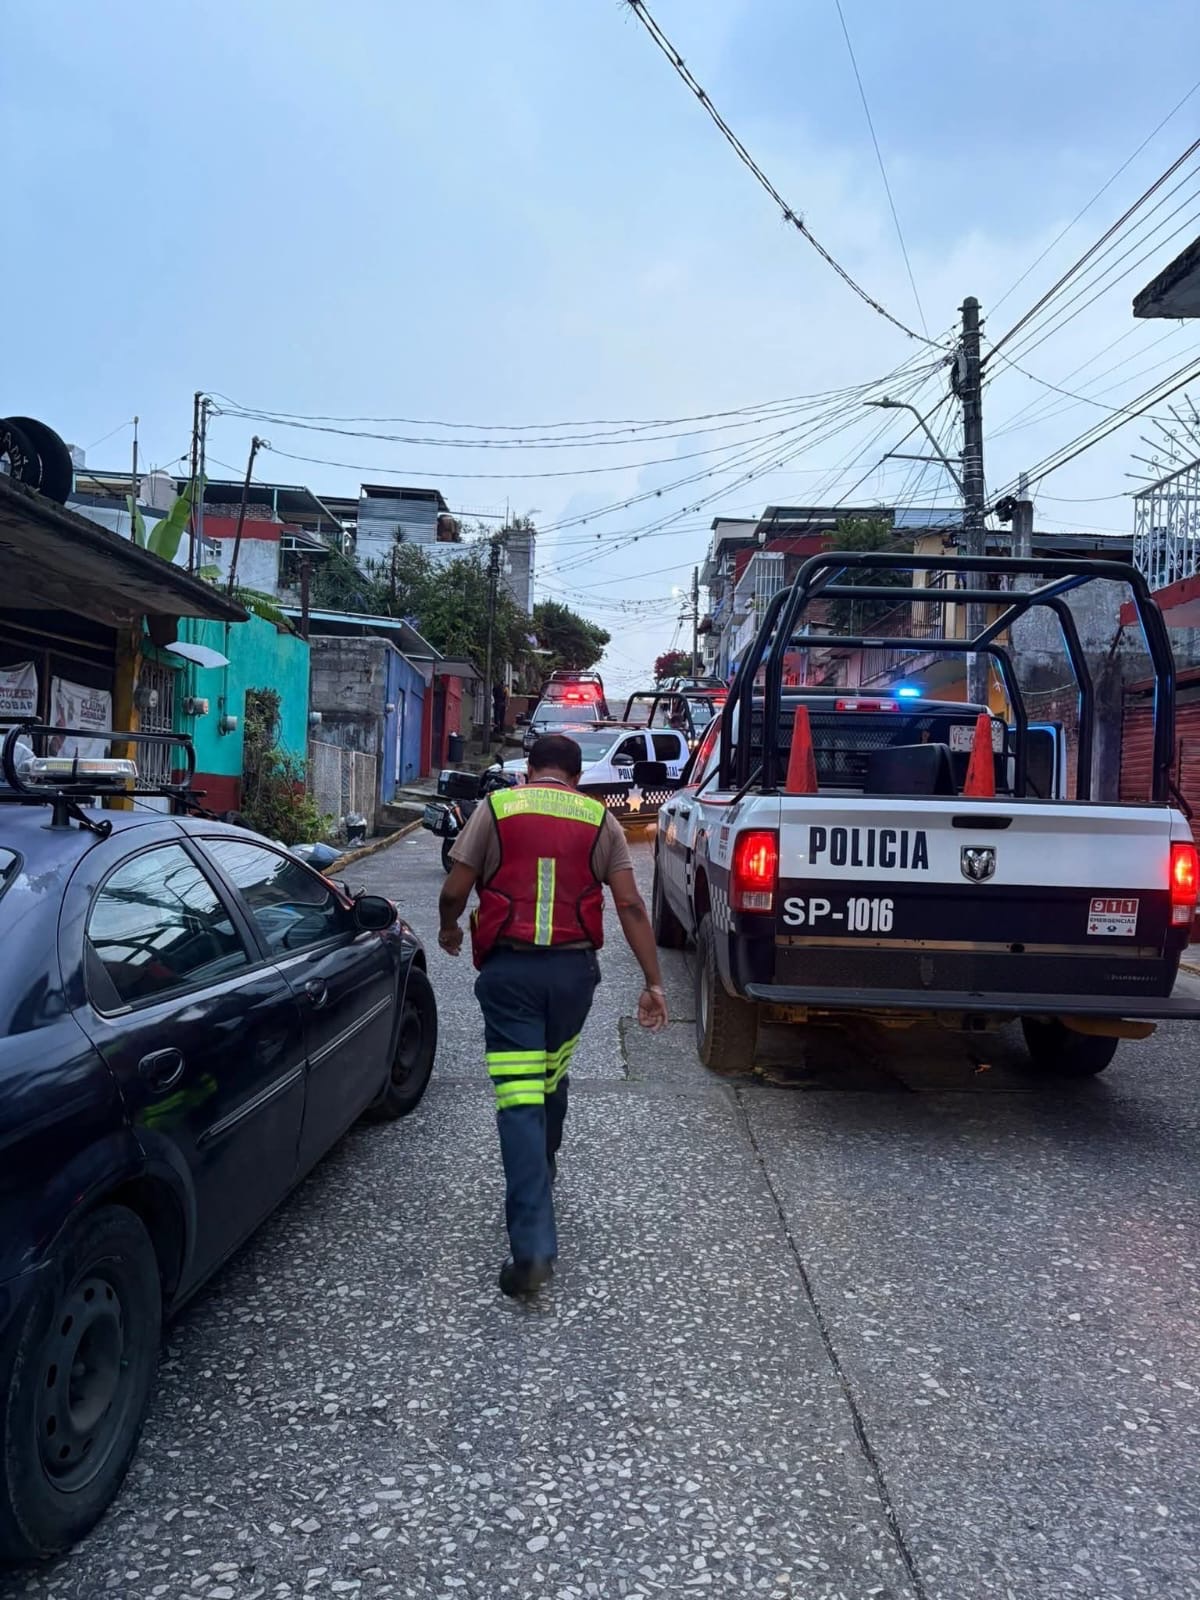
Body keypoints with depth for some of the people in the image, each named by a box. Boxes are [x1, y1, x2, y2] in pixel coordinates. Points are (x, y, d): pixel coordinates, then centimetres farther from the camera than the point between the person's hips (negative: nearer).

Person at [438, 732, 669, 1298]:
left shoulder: (495, 808, 2)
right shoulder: (600, 820, 6)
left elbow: (454, 890, -1)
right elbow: (630, 905, 0)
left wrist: (449, 929, 21)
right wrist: (653, 983, 1)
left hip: (508, 969, -3)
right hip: (574, 968, 3)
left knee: (519, 1098, -5)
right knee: (552, 1076, 26)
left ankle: (533, 1245, -10)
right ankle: (542, 1167, 49)